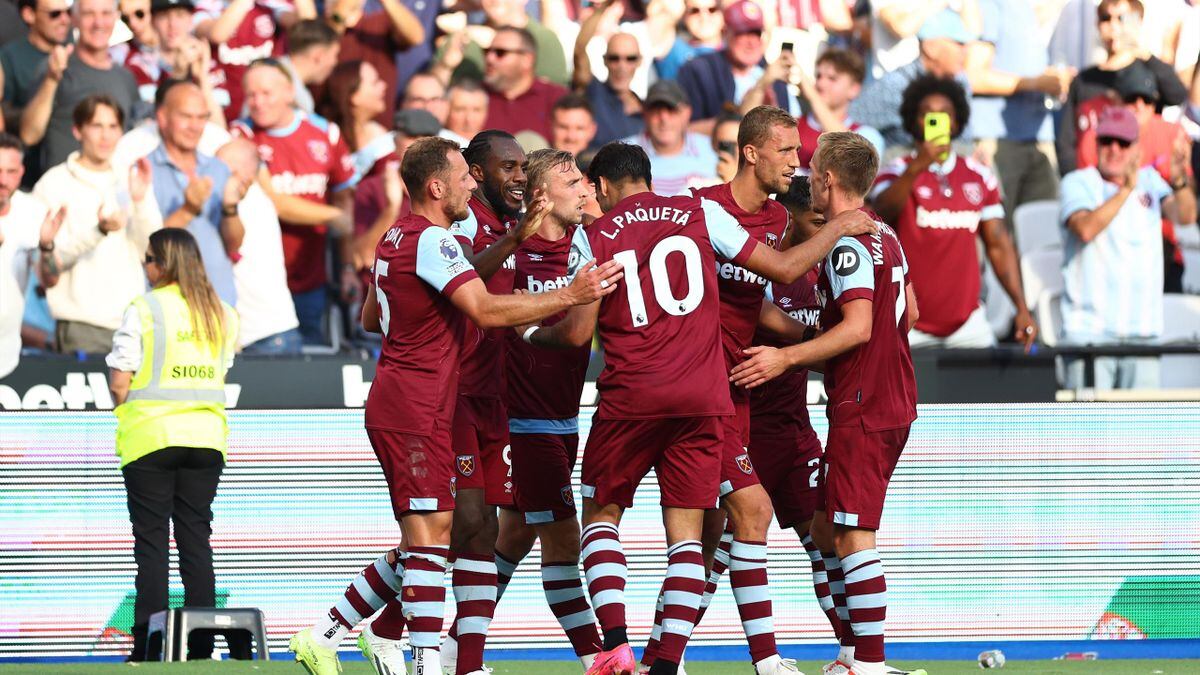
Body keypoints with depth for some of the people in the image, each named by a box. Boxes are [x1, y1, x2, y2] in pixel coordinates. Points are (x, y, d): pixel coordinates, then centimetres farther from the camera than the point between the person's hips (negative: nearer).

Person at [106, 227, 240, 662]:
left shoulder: (144, 310, -9)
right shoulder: (222, 314, 9)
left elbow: (119, 382, -10)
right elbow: (221, 372, 12)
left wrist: (126, 411, 8)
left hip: (150, 435, -4)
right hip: (206, 437, 4)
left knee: (151, 540, -1)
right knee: (196, 537, 8)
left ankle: (148, 647, -4)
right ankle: (201, 645, 4)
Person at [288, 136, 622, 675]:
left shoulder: (396, 238, 16)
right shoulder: (431, 239, -15)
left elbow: (371, 319, 28)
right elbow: (485, 310, -24)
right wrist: (569, 296, -22)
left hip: (394, 404, 10)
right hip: (416, 410, -10)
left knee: (423, 542, 11)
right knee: (431, 534, -12)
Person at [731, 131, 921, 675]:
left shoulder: (846, 243, -15)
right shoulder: (885, 236, 13)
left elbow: (858, 326, -23)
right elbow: (909, 312, 23)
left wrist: (787, 358, -21)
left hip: (861, 410, -10)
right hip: (894, 401, 10)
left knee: (852, 536, -10)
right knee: (827, 529, 15)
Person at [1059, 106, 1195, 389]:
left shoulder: (1149, 181, 13)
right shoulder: (1078, 183, 3)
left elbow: (1184, 215, -3)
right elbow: (1086, 228, -16)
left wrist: (1180, 181, -23)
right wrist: (1126, 189, -20)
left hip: (1143, 330, 3)